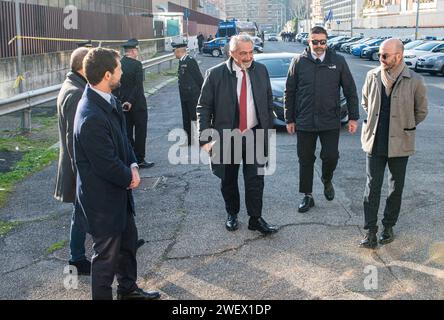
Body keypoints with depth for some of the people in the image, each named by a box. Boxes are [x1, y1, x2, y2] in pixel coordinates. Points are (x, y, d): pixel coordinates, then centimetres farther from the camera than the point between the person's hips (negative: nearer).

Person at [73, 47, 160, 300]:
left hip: (119, 191, 10)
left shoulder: (109, 100, -2)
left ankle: (128, 289, 46)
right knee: (107, 255, 9)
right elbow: (107, 165, -26)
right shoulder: (92, 117, -32)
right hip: (103, 198, -10)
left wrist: (133, 166, -5)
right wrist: (130, 178, -8)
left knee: (128, 240, 25)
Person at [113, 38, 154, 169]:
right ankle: (139, 160, 8)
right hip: (137, 104, -5)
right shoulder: (136, 64, -14)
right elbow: (138, 86, -19)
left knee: (127, 132, 12)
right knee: (140, 133, 4)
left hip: (123, 105, 6)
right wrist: (130, 101, -14)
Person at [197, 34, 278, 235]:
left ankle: (255, 219, 13)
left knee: (255, 179, 0)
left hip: (255, 135, 1)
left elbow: (269, 102, 10)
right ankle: (232, 214, 32)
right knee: (228, 180, 12)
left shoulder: (261, 71, 2)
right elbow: (203, 107, -6)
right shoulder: (216, 74, -8)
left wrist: (268, 130, 8)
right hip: (226, 136, -1)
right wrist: (205, 139, -11)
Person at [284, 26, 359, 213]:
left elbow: (350, 90, 5)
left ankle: (327, 181, 31)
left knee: (331, 157, -2)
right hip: (304, 122, 0)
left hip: (330, 122, 0)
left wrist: (353, 117, 1)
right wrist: (289, 119, 4)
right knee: (305, 160, 7)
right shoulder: (299, 62, 0)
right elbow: (289, 92, 4)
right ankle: (307, 196, 22)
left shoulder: (338, 62, 0)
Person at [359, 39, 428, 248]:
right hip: (375, 142, 2)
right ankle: (370, 231, 10)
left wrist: (404, 127, 6)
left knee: (396, 188, 12)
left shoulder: (414, 81, -10)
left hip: (399, 144, -1)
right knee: (372, 187, 3)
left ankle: (388, 226, 28)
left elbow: (421, 111, 4)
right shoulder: (372, 76, -2)